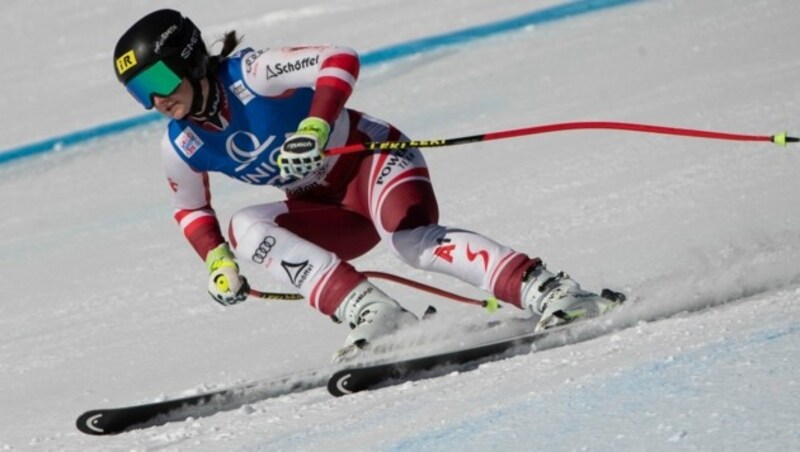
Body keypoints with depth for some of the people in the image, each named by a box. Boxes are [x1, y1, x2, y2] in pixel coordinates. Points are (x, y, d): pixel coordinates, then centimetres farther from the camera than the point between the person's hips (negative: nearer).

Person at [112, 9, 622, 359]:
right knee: (245, 228, -21)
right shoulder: (183, 147, 0)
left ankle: (544, 289, -45)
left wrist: (315, 126, -42)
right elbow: (191, 209, 18)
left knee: (411, 239, -36)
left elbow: (341, 60, -27)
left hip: (372, 158, -6)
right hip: (328, 212, 7)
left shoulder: (251, 74, -19)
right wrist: (217, 259, 0)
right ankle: (376, 315, -31)